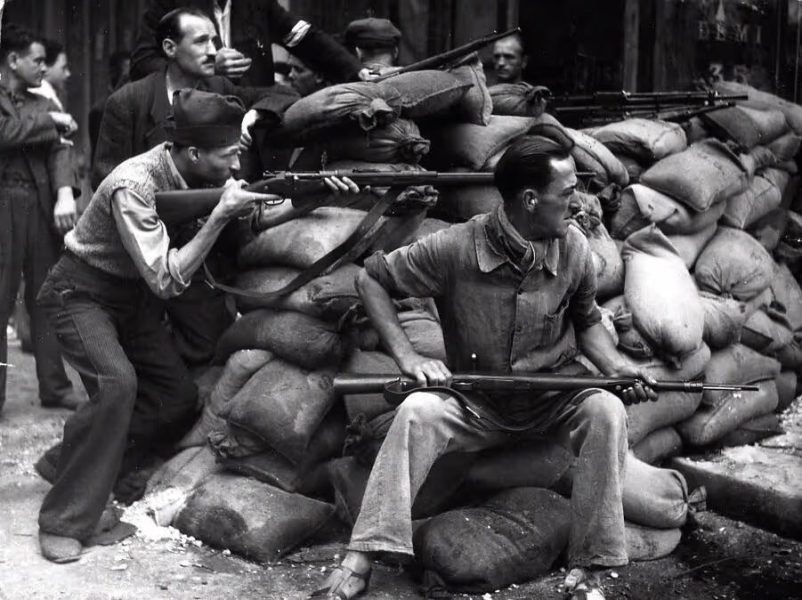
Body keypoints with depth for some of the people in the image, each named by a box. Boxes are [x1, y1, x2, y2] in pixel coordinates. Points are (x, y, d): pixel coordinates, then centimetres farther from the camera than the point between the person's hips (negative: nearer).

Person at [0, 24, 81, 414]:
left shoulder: (43, 105, 17)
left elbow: (59, 151, 3)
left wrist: (65, 194, -14)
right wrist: (49, 120, -6)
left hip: (42, 207, 5)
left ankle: (54, 385, 14)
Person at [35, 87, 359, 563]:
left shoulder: (202, 174, -10)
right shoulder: (134, 186, -31)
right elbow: (166, 280, -32)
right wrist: (220, 215, -35)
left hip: (133, 296, 8)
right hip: (82, 292, -7)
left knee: (181, 399, -1)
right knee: (118, 383, -30)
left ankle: (73, 460, 12)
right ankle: (64, 521, -19)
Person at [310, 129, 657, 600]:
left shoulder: (574, 249, -9)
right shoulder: (456, 248, -18)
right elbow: (372, 280, -6)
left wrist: (617, 365, -11)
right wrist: (408, 356, -17)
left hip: (555, 401, 2)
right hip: (476, 406, -1)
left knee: (605, 409, -29)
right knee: (418, 411, -29)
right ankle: (361, 561, -27)